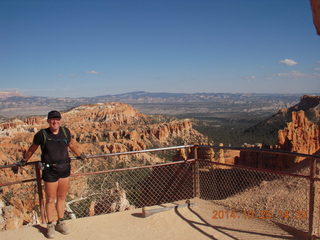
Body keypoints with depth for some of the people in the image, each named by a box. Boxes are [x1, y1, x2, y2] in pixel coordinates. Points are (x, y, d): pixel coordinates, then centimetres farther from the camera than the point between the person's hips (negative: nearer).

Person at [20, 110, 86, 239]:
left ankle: (60, 223, 30)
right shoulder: (42, 134, -10)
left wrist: (79, 155, 31)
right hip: (50, 170, -3)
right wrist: (25, 160, 21)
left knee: (62, 197, 14)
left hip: (64, 169, 4)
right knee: (51, 199, 6)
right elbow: (32, 148, 7)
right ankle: (50, 226, 24)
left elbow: (71, 144, 19)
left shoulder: (65, 131, -1)